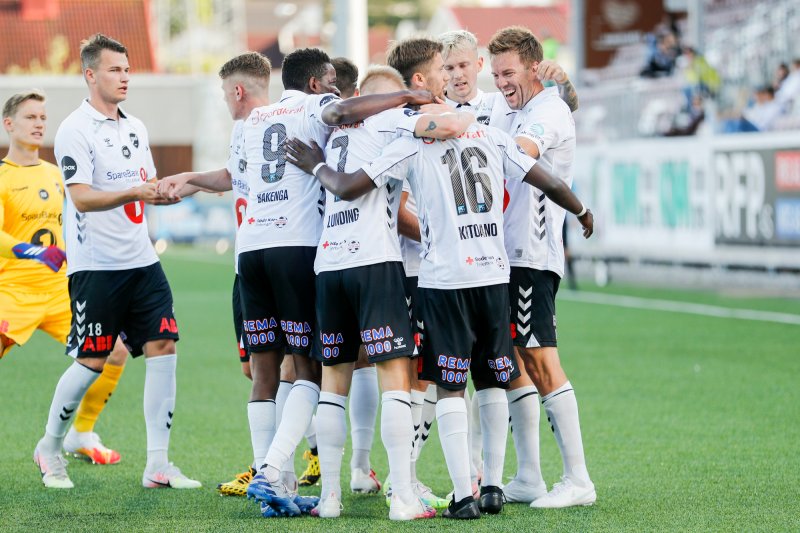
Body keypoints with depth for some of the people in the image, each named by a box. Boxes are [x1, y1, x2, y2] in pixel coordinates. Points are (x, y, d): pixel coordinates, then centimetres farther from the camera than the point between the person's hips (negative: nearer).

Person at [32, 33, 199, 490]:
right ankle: (50, 449, 20)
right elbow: (82, 198, -18)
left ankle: (158, 465, -3)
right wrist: (134, 193, -31)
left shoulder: (135, 128, 14)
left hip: (141, 261, 7)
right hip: (95, 266, -7)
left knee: (163, 348, -5)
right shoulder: (75, 130, -9)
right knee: (92, 363, -3)